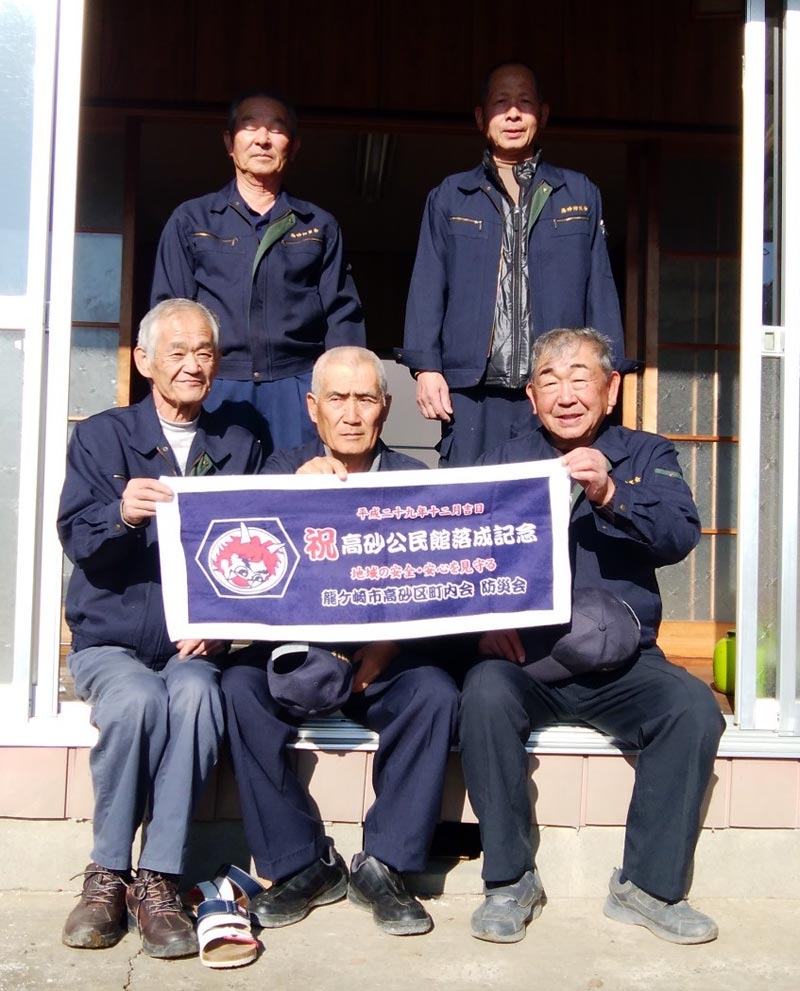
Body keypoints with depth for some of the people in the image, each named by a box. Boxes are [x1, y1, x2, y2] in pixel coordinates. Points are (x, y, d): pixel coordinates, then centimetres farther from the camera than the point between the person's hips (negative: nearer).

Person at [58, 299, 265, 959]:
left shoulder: (241, 448, 12)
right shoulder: (100, 438, 7)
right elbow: (77, 541, -4)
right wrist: (122, 514, -27)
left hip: (196, 642, 1)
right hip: (111, 640, -1)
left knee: (195, 695, -33)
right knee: (136, 700, -33)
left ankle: (158, 881, -25)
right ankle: (107, 876, -16)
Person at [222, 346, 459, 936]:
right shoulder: (284, 470, 11)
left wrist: (390, 643, -18)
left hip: (384, 665, 0)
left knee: (437, 692, -30)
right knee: (239, 687, -28)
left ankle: (384, 866, -14)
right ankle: (302, 865, -13)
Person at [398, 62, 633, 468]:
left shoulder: (581, 195, 16)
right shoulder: (449, 197, 14)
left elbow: (600, 289, 12)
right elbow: (427, 287, 8)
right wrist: (426, 367, -2)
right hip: (471, 392, 0)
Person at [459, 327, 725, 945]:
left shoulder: (647, 456, 12)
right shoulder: (505, 462, 13)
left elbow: (681, 537, -7)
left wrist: (610, 496, -24)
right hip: (524, 658, 0)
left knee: (695, 707, -27)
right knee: (486, 694, -31)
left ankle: (650, 886, -11)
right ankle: (510, 881, -15)